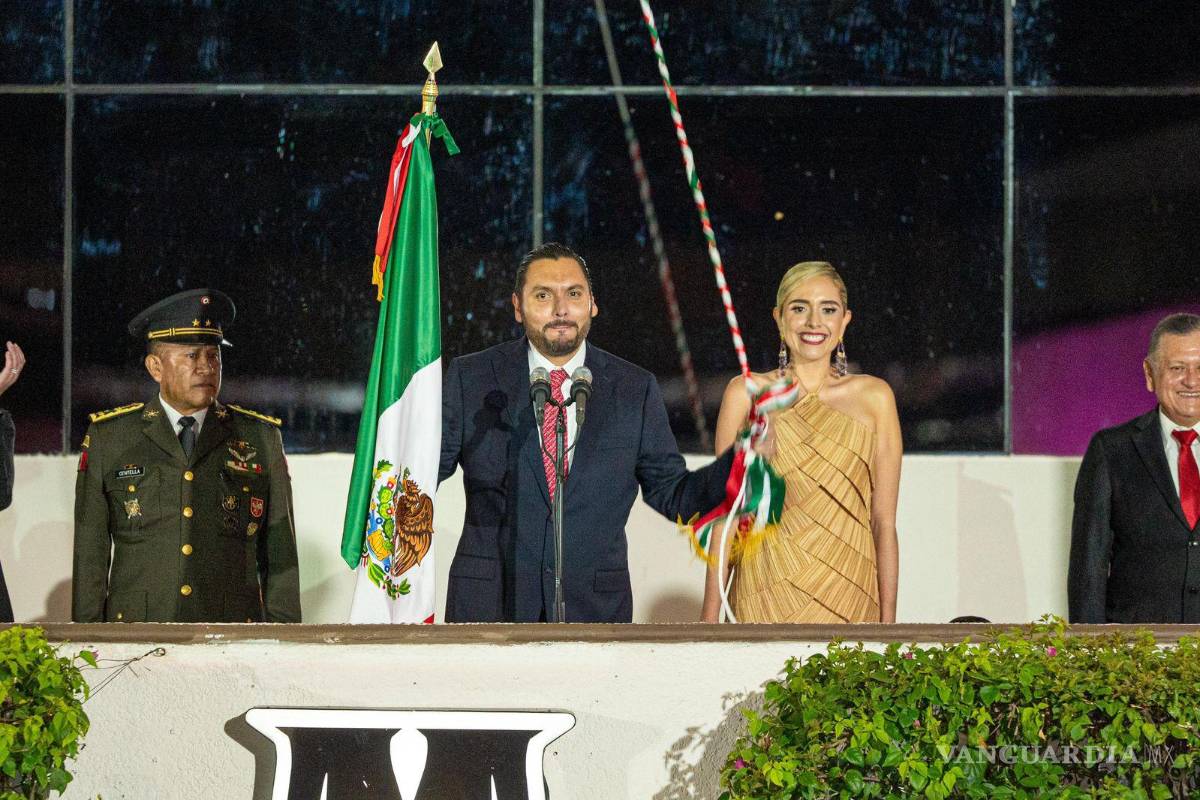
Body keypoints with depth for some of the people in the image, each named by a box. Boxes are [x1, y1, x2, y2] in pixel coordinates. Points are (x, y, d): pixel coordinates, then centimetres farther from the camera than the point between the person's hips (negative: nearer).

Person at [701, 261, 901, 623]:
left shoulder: (874, 397, 5)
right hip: (768, 594, -1)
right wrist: (710, 614, -1)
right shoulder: (746, 394, 4)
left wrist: (888, 621, 0)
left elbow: (884, 523, 4)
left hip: (849, 597, 1)